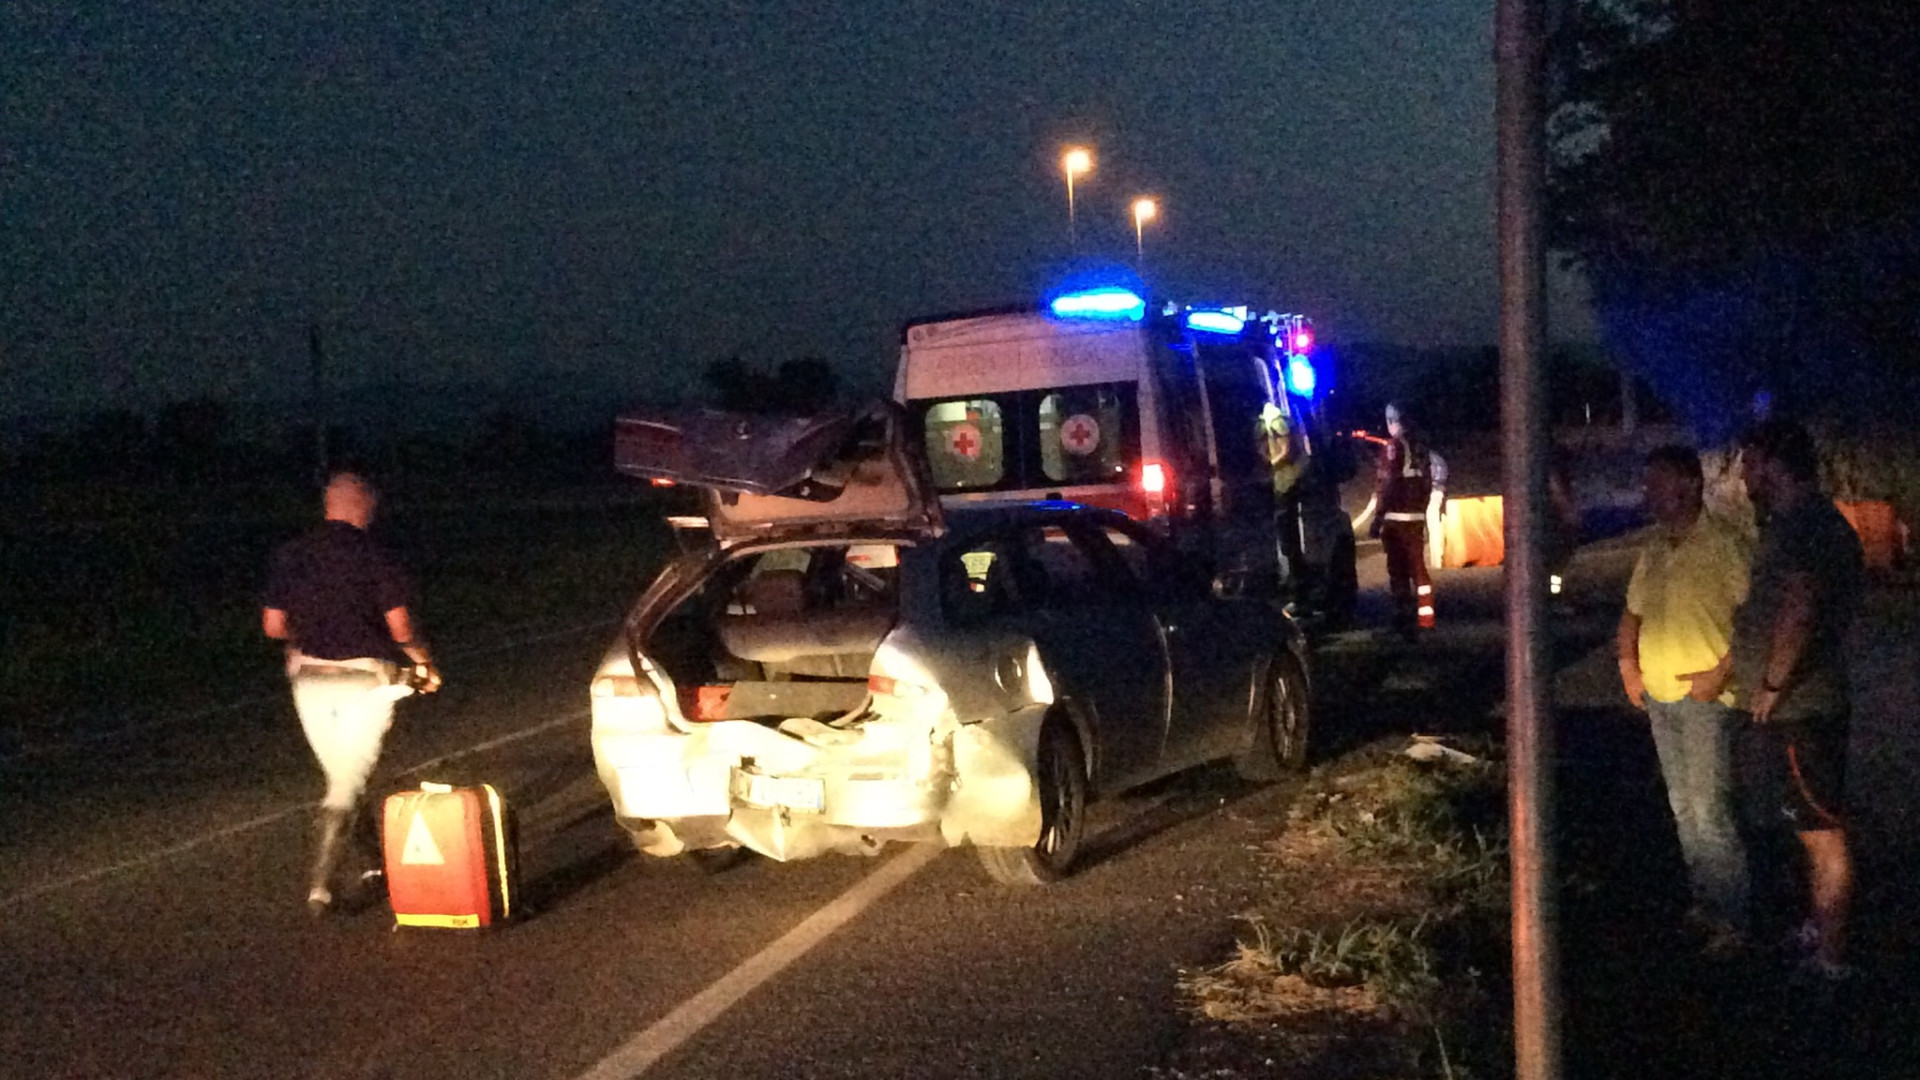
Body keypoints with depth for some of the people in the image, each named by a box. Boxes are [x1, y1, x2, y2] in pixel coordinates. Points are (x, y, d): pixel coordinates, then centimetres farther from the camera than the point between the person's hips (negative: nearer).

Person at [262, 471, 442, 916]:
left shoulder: (290, 555, 1)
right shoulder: (374, 557, -10)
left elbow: (273, 625, 2)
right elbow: (401, 628, -13)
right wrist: (425, 663, 5)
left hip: (309, 677, 4)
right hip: (366, 679, -4)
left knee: (342, 776, 17)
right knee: (349, 783, 1)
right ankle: (320, 882, -6)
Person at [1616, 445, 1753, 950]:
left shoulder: (1725, 543, -13)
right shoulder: (1654, 548, 11)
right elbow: (1633, 611, 23)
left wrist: (1722, 672, -19)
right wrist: (1629, 666, 11)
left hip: (1705, 697, -8)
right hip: (1658, 696, 8)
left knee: (1709, 811, -8)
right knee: (1683, 808, 14)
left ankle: (1731, 920, 1)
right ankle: (1704, 903, 25)